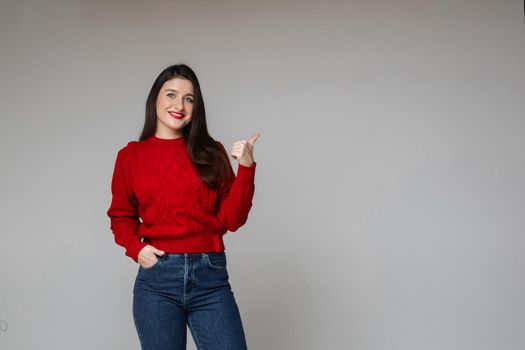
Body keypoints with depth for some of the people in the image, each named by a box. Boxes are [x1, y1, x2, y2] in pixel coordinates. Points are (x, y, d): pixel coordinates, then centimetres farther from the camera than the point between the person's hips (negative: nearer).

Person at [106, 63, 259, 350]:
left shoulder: (211, 152, 7)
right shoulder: (131, 156, 5)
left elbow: (231, 219, 2)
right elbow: (121, 216, 16)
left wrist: (246, 167, -7)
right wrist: (135, 248, -2)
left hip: (211, 276, 1)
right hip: (157, 277, 0)